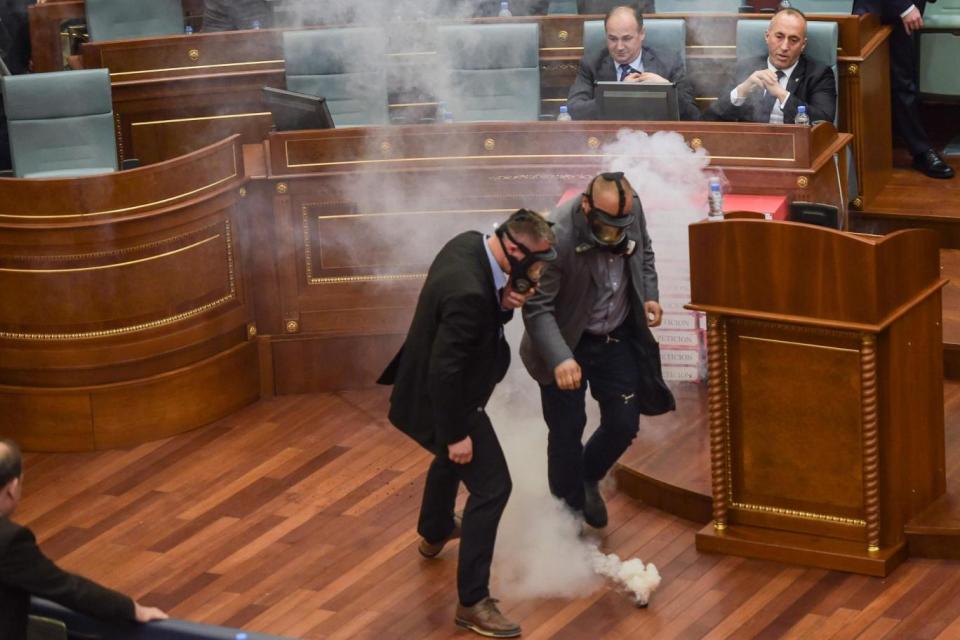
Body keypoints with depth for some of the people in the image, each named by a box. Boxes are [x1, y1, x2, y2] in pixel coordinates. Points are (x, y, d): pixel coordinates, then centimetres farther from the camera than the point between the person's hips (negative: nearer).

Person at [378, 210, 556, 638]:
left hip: (437, 390, 10)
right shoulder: (467, 292, -36)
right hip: (442, 398, -10)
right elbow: (444, 370, -32)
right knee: (491, 487, -7)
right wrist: (456, 433, -25)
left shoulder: (471, 244, -8)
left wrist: (506, 302, -14)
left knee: (452, 457, 35)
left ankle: (434, 532, 62)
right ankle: (472, 602, -2)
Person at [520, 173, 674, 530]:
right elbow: (537, 308, -28)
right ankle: (569, 508, 24)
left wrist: (649, 295, -5)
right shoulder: (558, 236, -32)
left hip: (618, 337, 5)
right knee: (567, 429, 1)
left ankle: (588, 478, 37)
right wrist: (559, 358, -41)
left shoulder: (631, 208, -15)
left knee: (624, 424, 7)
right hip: (568, 342, -5)